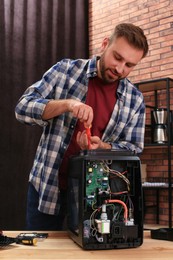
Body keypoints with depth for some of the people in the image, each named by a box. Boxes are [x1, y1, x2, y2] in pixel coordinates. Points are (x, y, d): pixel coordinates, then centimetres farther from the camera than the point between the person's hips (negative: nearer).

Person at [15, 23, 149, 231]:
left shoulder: (135, 99, 0)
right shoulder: (65, 70, -5)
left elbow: (134, 150, 2)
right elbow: (23, 108, -9)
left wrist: (101, 147, -18)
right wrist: (66, 104, -26)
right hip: (47, 186, -1)